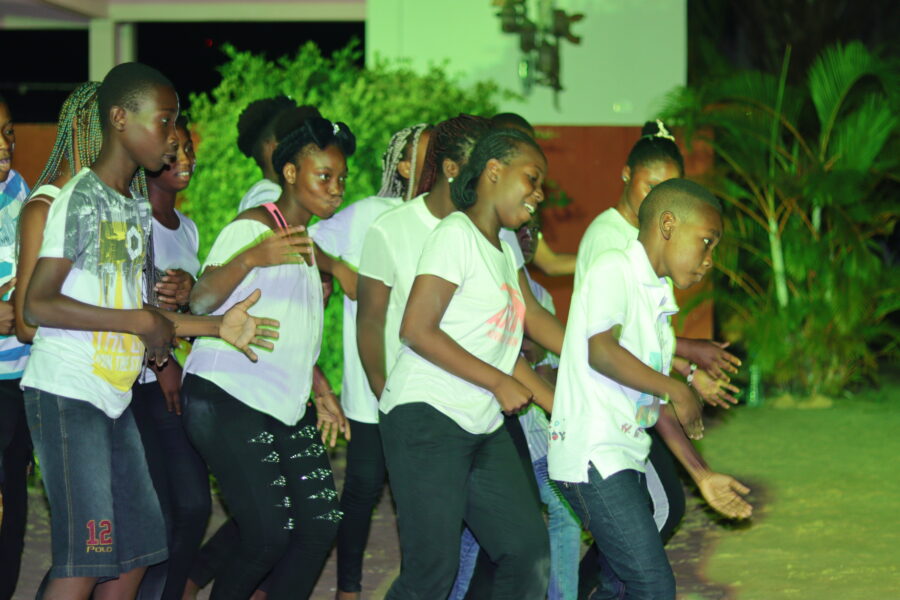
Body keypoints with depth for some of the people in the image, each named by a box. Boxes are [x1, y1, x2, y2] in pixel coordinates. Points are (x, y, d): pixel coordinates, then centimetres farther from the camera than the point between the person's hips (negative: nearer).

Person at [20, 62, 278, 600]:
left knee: (138, 548, 9)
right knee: (85, 556, -13)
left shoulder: (138, 207, 16)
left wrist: (217, 327, 7)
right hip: (66, 393, -9)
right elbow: (39, 304, -20)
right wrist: (141, 322, -18)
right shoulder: (81, 197, -11)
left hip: (116, 396, 9)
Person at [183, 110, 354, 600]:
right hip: (227, 398, -9)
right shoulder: (254, 226, -8)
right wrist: (252, 257, -36)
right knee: (270, 534, -13)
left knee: (321, 523, -1)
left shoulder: (307, 245, 20)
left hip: (284, 407, 9)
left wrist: (321, 394, 18)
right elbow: (200, 302, -20)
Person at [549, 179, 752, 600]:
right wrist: (677, 391, -14)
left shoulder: (658, 301, 21)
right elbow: (601, 351, -22)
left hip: (625, 461, 10)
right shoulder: (614, 270, -6)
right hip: (593, 454, -10)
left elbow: (659, 406, 21)